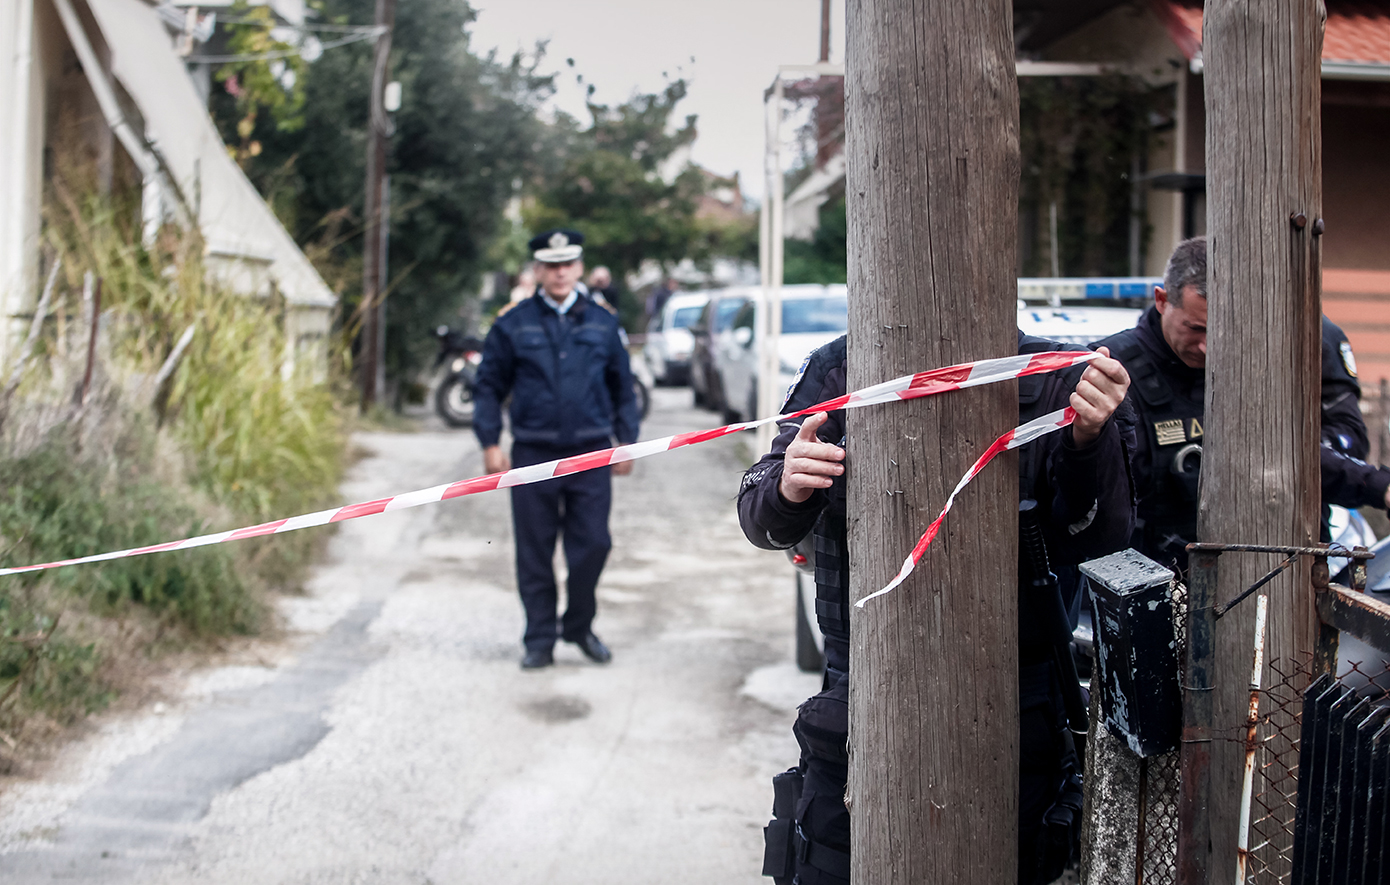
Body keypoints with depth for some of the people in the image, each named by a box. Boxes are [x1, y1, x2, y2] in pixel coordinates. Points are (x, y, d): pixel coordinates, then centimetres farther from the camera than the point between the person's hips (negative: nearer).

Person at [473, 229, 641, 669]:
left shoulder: (602, 323, 9)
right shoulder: (513, 324, 4)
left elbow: (622, 386, 15)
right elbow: (489, 386, 7)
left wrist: (626, 441, 10)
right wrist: (490, 443, -1)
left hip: (590, 453, 1)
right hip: (533, 454, -1)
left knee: (592, 546, 1)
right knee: (534, 554, 4)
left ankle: (579, 626, 22)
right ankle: (540, 640, 15)